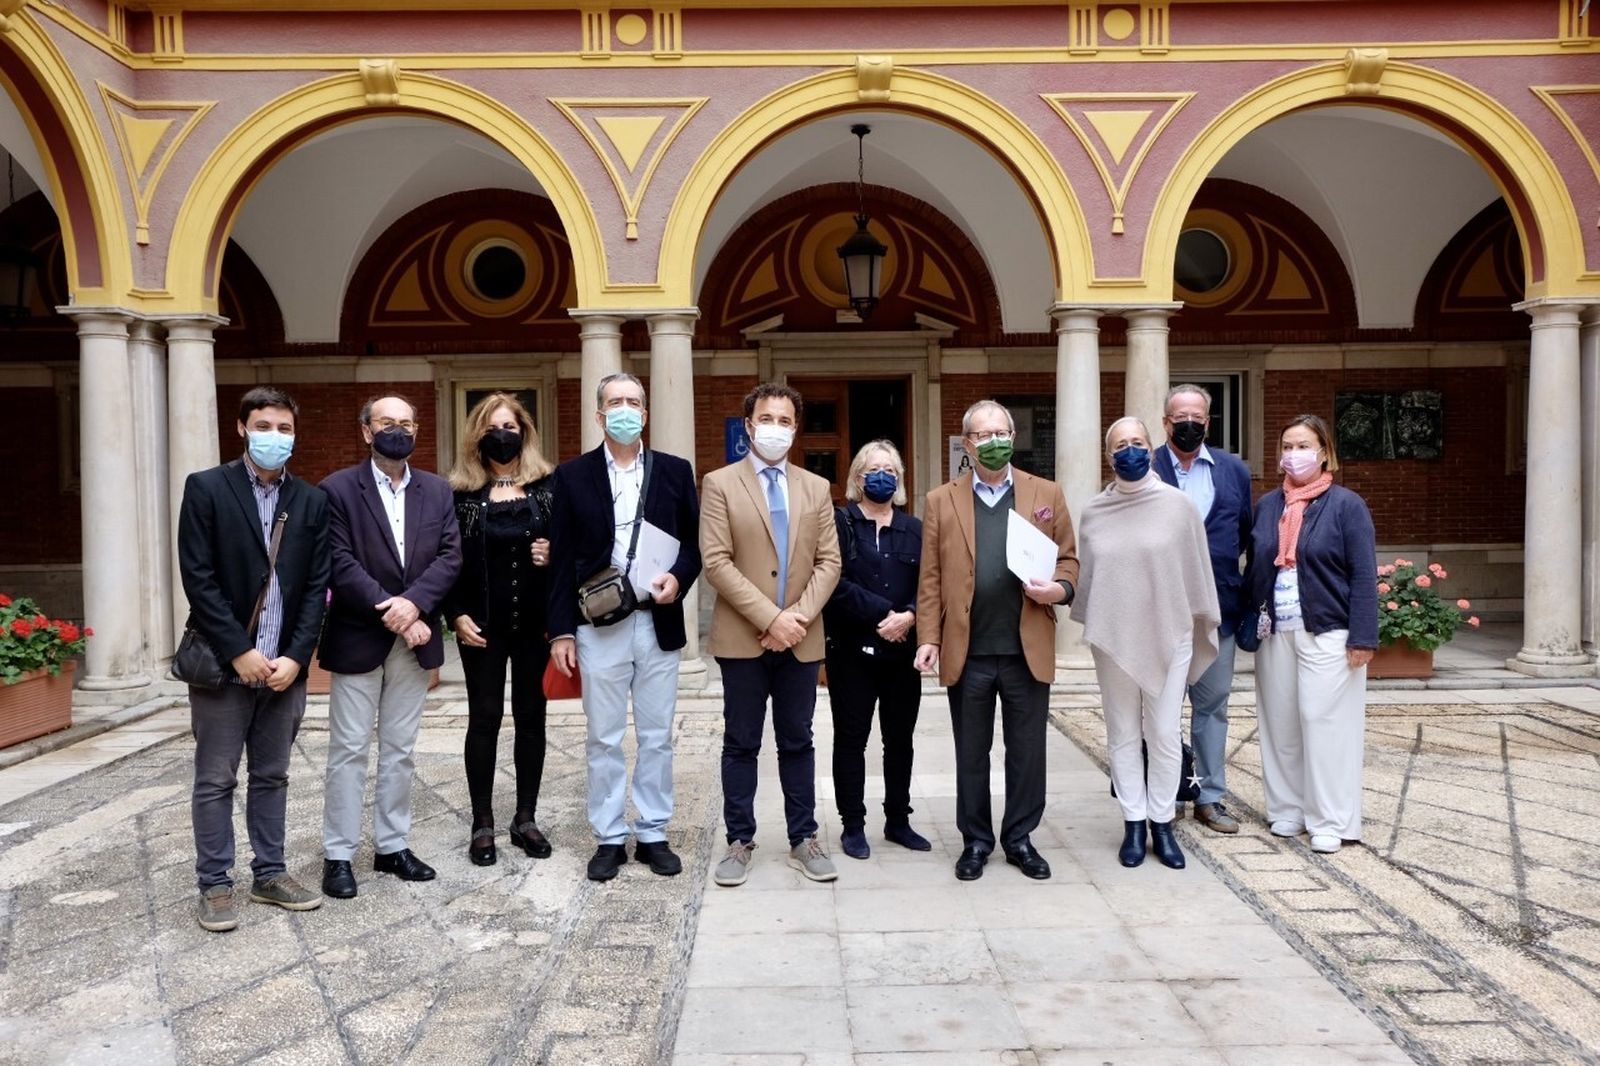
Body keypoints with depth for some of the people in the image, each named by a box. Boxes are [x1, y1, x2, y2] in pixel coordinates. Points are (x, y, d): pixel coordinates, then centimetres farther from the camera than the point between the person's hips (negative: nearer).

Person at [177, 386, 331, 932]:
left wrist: (295, 657, -6)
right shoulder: (206, 488, -4)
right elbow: (198, 579, -9)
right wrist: (239, 652, -14)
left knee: (272, 777, 13)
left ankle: (270, 874, 24)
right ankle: (215, 884, 17)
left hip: (284, 665, 3)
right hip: (222, 662, -3)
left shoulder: (311, 500, 6)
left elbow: (317, 585, 3)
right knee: (215, 780, 6)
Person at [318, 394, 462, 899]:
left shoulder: (438, 490, 8)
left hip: (413, 640, 4)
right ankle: (338, 854, 14)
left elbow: (450, 556, -1)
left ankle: (392, 846, 23)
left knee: (400, 750, 12)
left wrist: (413, 603, -17)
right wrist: (392, 613, -18)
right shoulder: (338, 488, -4)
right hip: (358, 638, -4)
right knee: (349, 750, 4)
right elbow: (340, 563, -12)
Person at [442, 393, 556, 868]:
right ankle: (483, 825, 14)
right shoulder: (461, 492, 0)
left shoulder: (549, 486, 2)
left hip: (535, 620, 1)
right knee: (484, 718, 4)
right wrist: (456, 615, -8)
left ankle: (525, 818, 20)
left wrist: (554, 554, -15)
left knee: (531, 715, 8)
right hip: (482, 623, -1)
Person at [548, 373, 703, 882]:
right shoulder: (573, 474, 3)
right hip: (598, 625, -1)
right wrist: (561, 630, -4)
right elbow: (563, 558, 1)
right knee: (604, 739, 7)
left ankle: (653, 835, 21)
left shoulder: (675, 471, 6)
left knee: (656, 737, 9)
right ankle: (609, 838, 19)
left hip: (659, 623, 1)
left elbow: (694, 542, 8)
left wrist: (678, 578, -14)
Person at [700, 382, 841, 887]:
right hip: (743, 638, -3)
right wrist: (769, 619, -16)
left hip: (801, 638, 3)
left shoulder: (817, 488, 9)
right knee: (741, 745, 7)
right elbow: (716, 562, -10)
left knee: (797, 743, 12)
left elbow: (829, 562, 4)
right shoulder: (720, 484, -2)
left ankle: (804, 840, 22)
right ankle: (739, 841, 19)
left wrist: (798, 617, -11)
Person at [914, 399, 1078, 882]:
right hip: (967, 652, 0)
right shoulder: (941, 501, 5)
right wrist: (929, 638, -6)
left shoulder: (1047, 494, 7)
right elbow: (930, 579, 2)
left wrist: (1058, 589, -12)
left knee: (1027, 752, 10)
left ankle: (1020, 838, 26)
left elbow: (1068, 559, 9)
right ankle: (976, 840, 24)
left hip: (1029, 649, 1)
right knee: (971, 754, 10)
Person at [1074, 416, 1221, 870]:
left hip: (1167, 637, -2)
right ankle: (1133, 824, 19)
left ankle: (1162, 824, 18)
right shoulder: (1092, 513, 1)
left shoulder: (1178, 505, -4)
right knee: (1123, 735, 8)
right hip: (1113, 639, 2)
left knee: (1165, 735, 4)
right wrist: (1092, 624, 10)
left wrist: (1201, 627, 6)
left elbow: (1196, 571, 2)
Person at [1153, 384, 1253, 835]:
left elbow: (1245, 532, 13)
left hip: (1217, 608, 3)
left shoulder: (1234, 471, 8)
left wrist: (1220, 563, 2)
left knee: (1213, 704, 10)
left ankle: (1210, 797, 20)